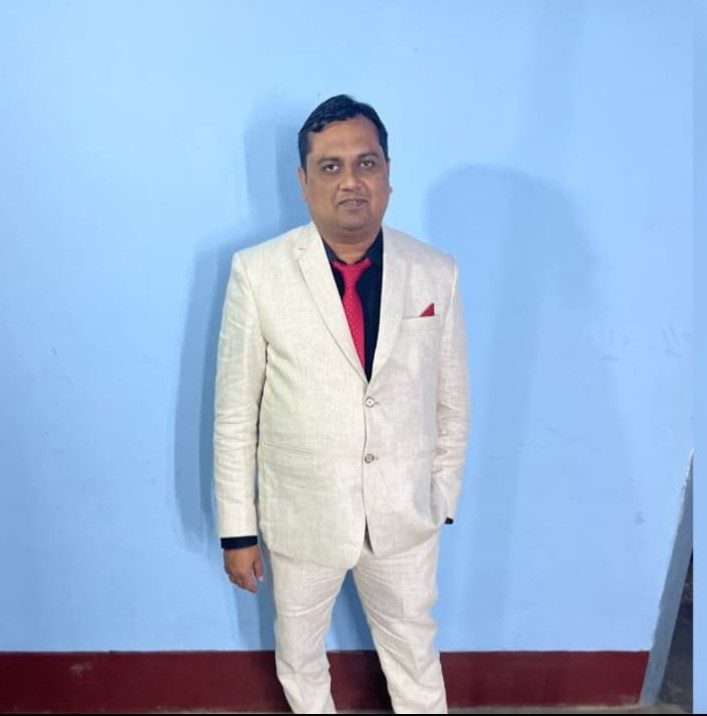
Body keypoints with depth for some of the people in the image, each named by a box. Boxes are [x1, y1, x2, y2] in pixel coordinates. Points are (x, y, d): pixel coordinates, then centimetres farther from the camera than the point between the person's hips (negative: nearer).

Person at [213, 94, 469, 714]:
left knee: (415, 656, 23)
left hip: (405, 515, 1)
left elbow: (452, 401, 1)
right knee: (299, 656, 26)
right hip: (301, 516, 0)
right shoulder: (257, 272, -14)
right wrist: (238, 527, -4)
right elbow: (235, 413, -9)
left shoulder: (436, 274, -8)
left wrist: (443, 497, 6)